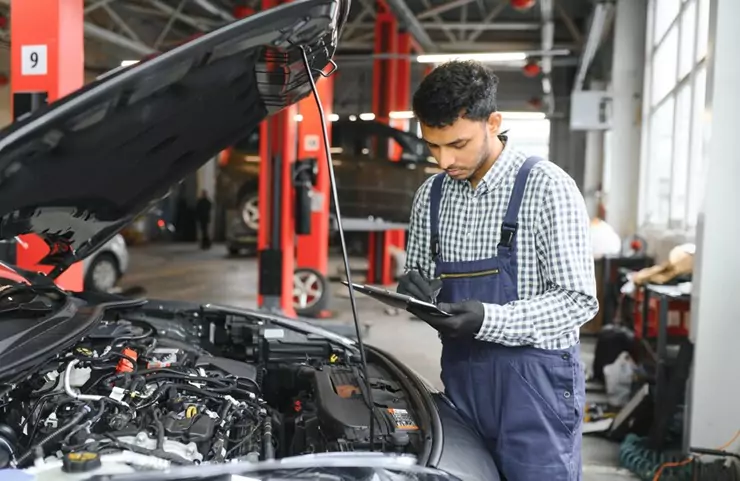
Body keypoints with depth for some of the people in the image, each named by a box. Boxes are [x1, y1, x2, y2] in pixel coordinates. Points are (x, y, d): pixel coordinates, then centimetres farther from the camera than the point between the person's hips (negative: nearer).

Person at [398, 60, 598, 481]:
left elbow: (579, 300, -14)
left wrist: (486, 319, -25)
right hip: (462, 374, 5)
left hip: (533, 378, -5)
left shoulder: (546, 187, -12)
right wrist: (416, 290, -8)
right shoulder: (431, 194, 6)